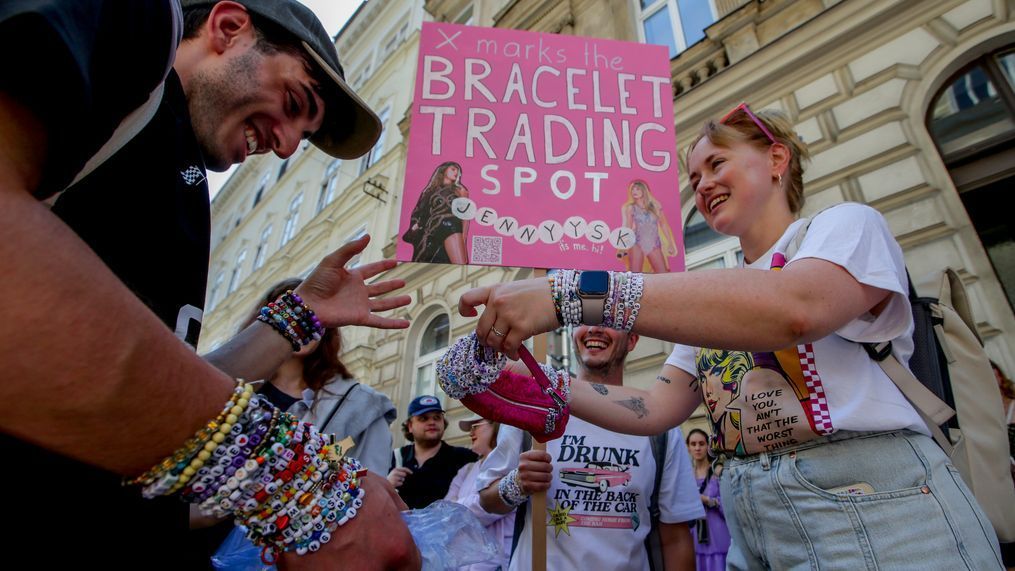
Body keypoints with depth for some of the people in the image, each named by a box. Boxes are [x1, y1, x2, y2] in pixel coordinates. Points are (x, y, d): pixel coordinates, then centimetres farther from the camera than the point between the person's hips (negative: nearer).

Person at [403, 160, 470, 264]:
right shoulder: (430, 190, 26)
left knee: (460, 265, -23)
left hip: (451, 227, -2)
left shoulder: (460, 190, 23)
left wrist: (463, 238, -2)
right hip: (430, 232, 2)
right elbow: (418, 211, 19)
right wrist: (415, 224, -2)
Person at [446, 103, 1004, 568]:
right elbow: (658, 408, 5)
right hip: (752, 524, 6)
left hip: (874, 506, -5)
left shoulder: (847, 224, -3)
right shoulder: (716, 298, 14)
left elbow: (795, 307, -28)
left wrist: (571, 293, -34)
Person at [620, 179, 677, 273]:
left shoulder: (655, 205, 7)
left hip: (654, 244, 2)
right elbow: (628, 227, 3)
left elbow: (664, 225, 11)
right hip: (638, 244, -2)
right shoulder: (631, 207, 5)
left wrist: (670, 244, 9)